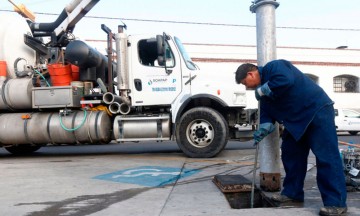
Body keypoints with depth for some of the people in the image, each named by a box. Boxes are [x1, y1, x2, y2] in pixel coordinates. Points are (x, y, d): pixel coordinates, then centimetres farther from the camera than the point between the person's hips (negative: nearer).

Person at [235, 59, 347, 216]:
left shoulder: (274, 67, -14)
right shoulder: (264, 90, 13)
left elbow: (285, 81, -34)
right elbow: (267, 113, 10)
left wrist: (262, 90, -20)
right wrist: (263, 129, -10)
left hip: (317, 110, -10)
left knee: (326, 156, -11)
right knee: (290, 154, 10)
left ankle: (336, 203, -8)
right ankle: (292, 192, 22)